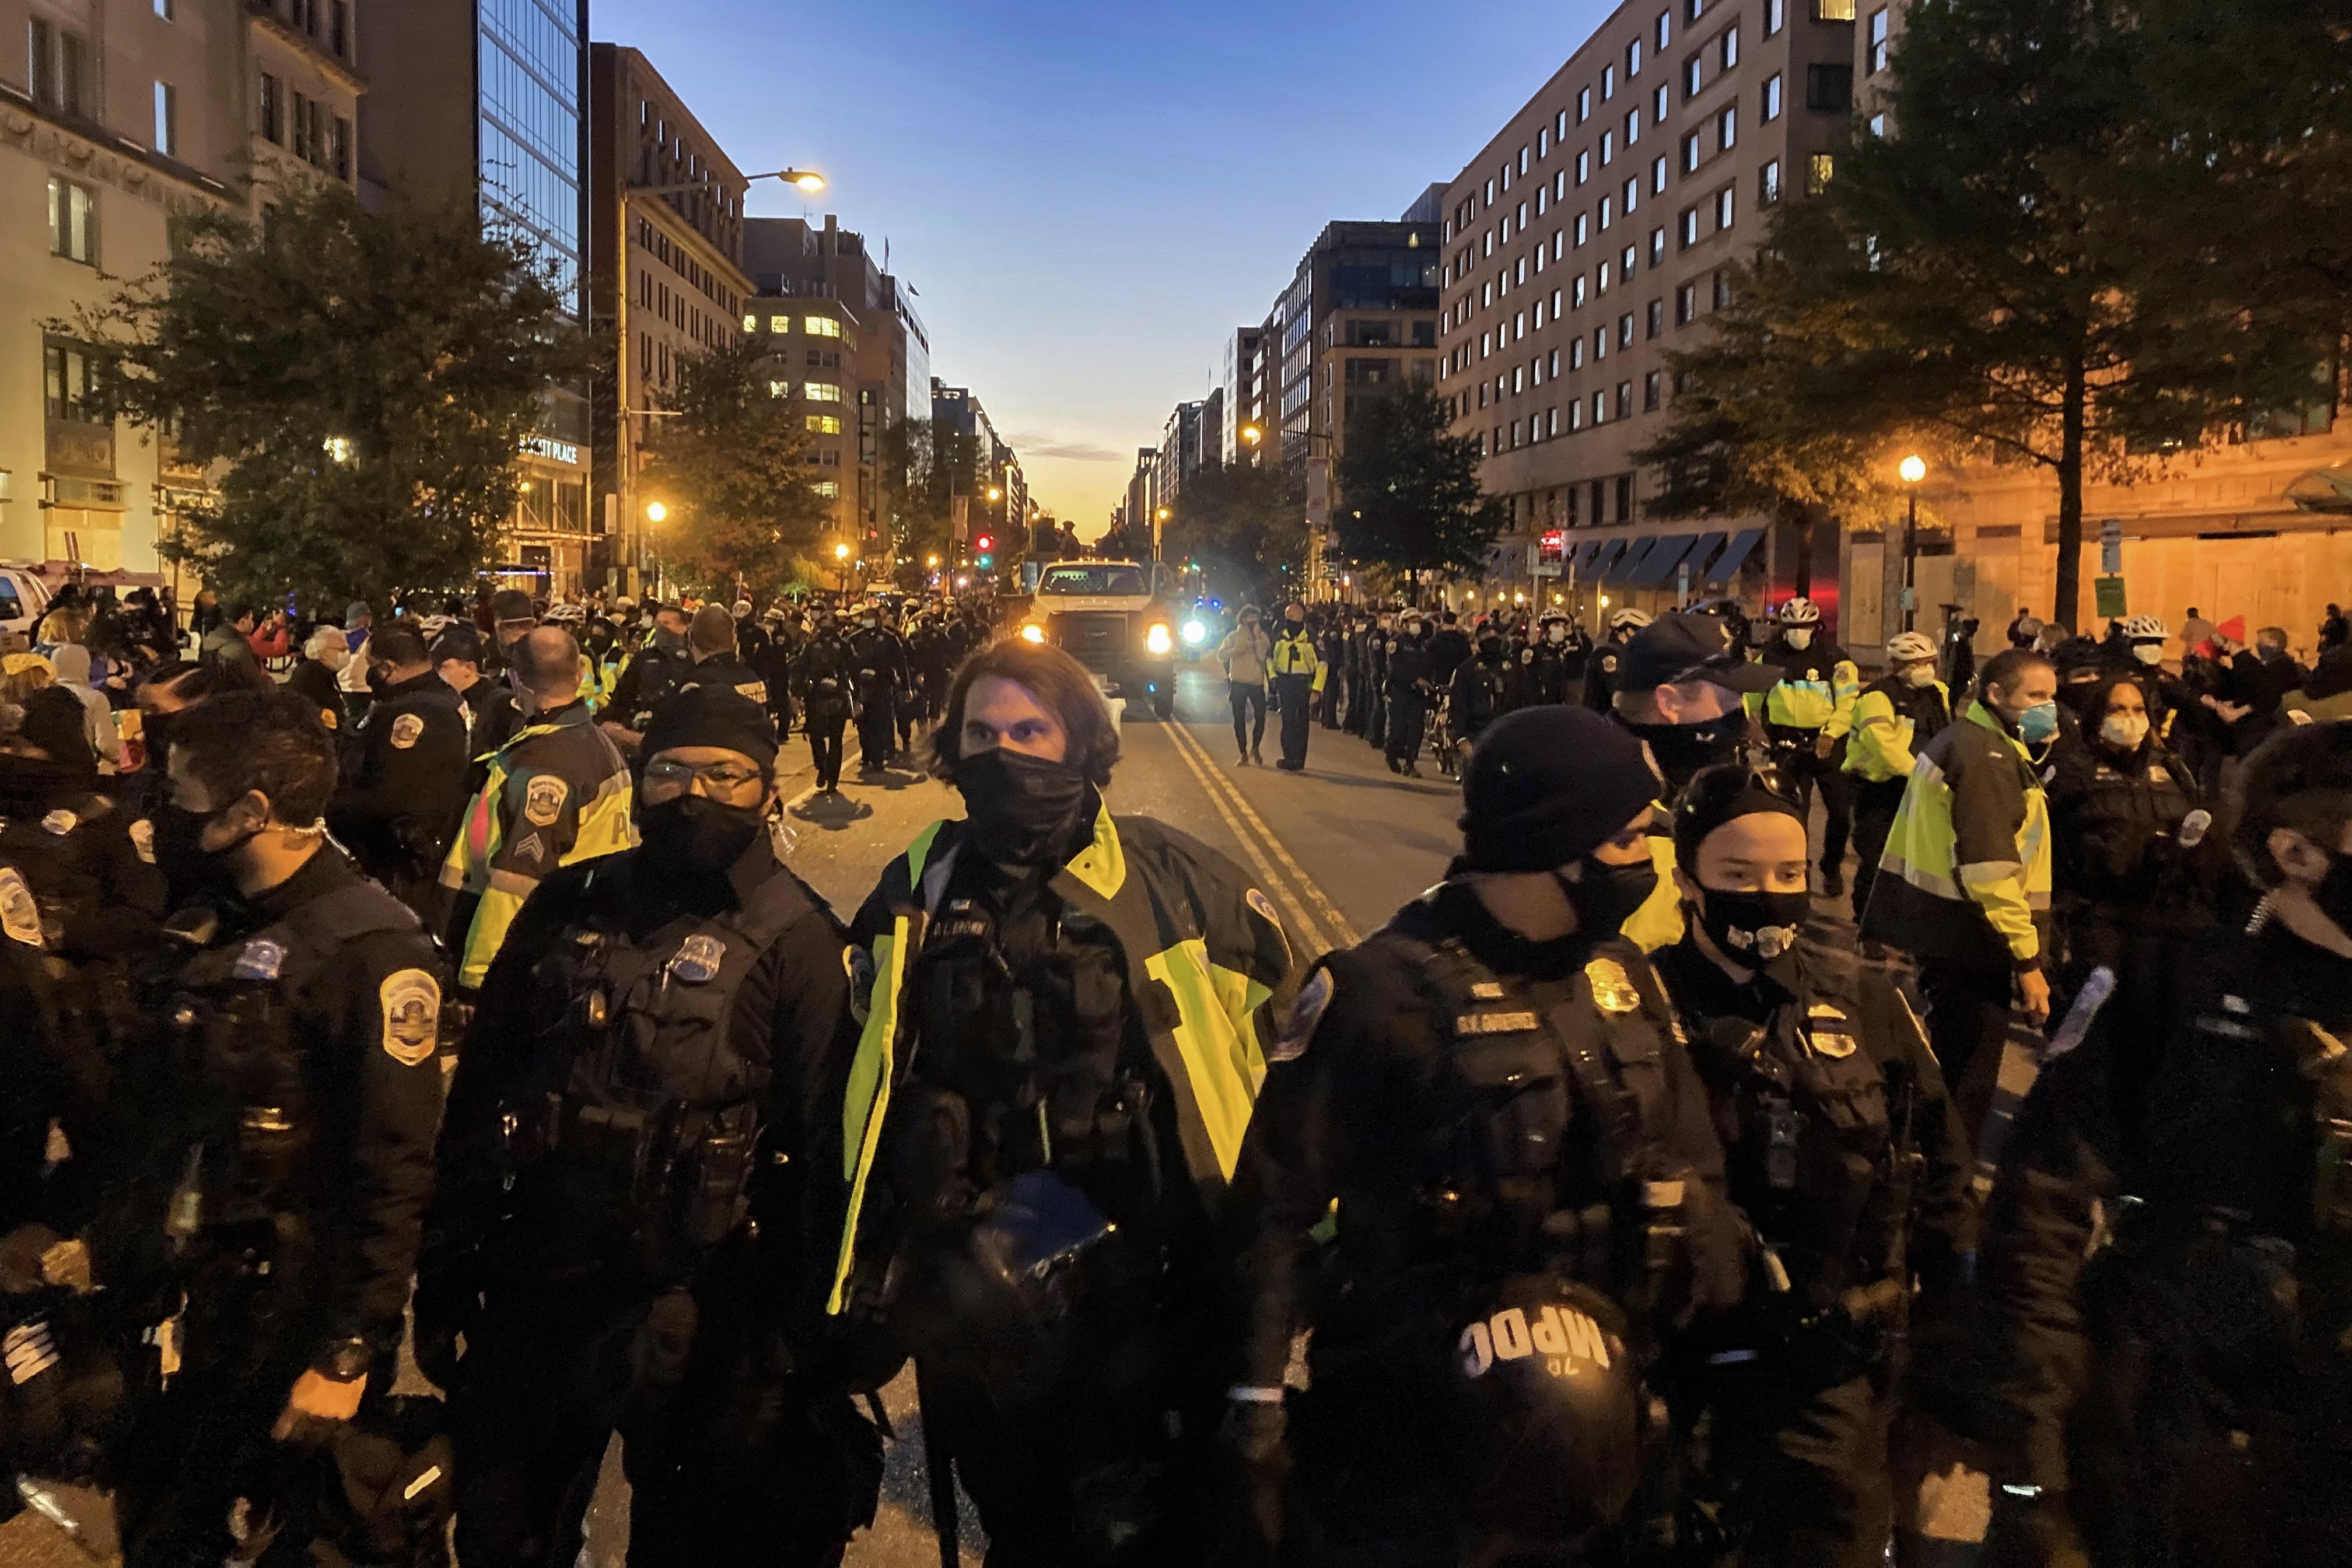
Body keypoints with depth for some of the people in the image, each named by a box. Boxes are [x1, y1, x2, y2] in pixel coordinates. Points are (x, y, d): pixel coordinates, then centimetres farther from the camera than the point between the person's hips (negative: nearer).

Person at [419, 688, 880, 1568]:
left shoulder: (796, 939, -8)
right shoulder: (571, 906, 4)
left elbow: (821, 1143, -9)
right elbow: (480, 1085, 8)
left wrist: (803, 1332, -10)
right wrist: (444, 1269, 8)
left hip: (696, 1306, -3)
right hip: (531, 1281, 4)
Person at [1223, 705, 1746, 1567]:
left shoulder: (1623, 976, 3)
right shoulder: (1386, 990, -18)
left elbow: (1691, 1174, 9)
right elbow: (1278, 1202, -15)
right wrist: (1257, 1405, -16)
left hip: (1597, 1390, 6)